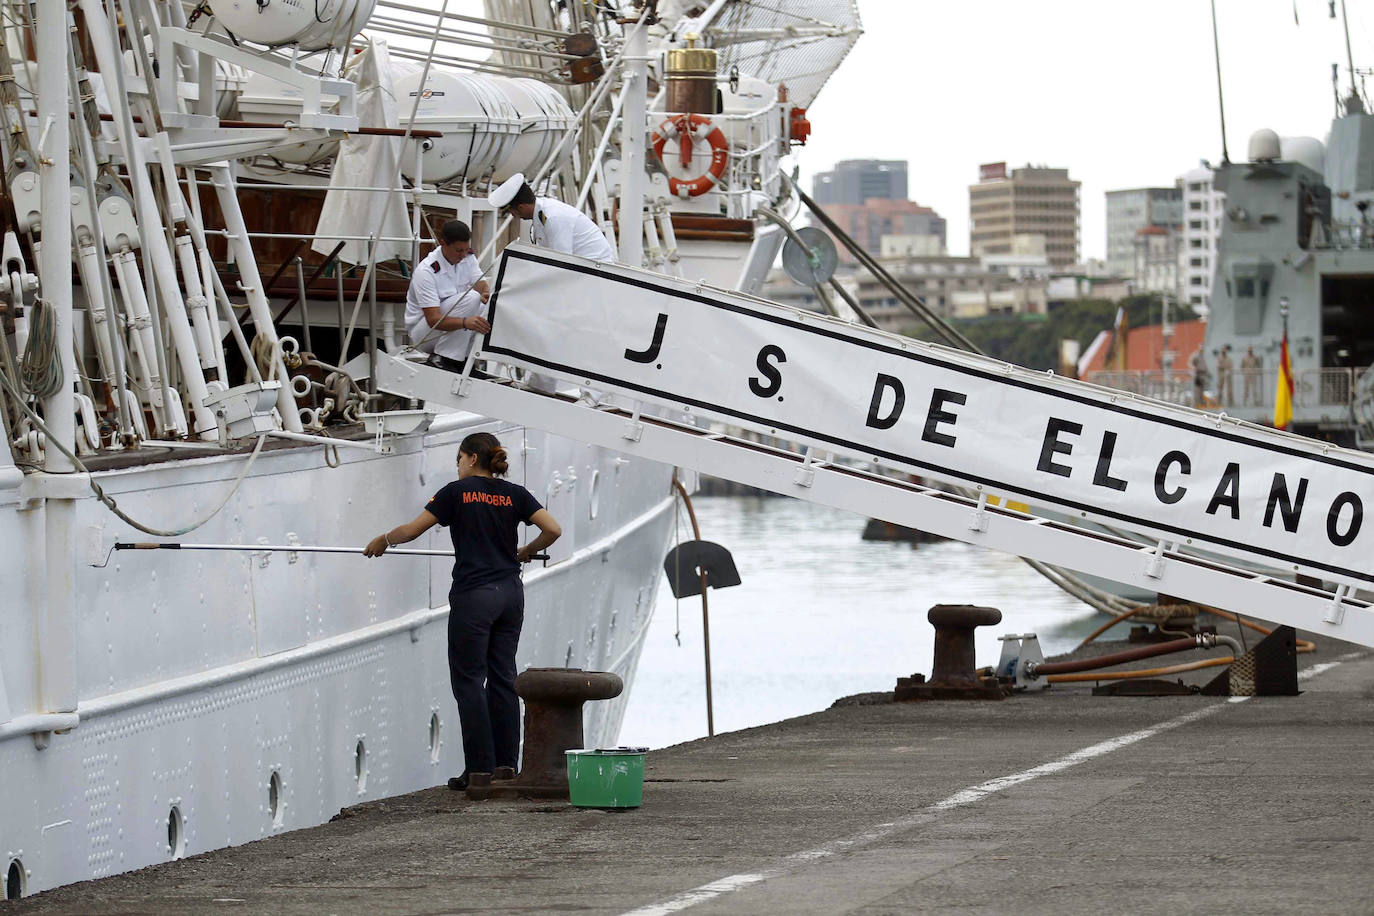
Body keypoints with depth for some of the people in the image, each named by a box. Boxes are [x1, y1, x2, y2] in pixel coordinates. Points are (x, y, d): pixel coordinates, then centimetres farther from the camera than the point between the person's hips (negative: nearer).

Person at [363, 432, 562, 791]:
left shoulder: (457, 492, -3)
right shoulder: (514, 494, 7)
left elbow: (412, 530, -1)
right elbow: (553, 530, 0)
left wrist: (382, 540, 18)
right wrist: (527, 551, 19)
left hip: (473, 596, -5)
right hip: (510, 593, 5)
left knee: (469, 680, 0)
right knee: (503, 677, 10)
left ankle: (480, 768, -3)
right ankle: (506, 764, 9)